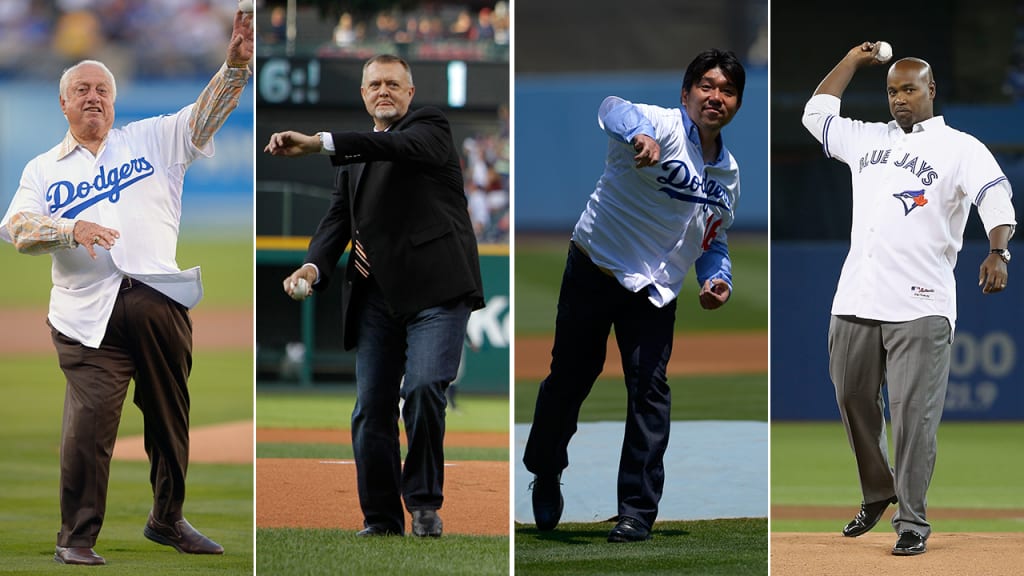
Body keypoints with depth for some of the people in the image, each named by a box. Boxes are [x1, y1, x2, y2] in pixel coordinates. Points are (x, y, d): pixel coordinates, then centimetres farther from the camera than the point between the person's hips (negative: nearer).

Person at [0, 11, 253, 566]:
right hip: (88, 316, -2)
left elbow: (205, 116, 3)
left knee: (169, 419, 11)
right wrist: (71, 229, -17)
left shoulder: (152, 140, 16)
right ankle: (76, 537, -7)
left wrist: (235, 65, -13)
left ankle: (167, 519, 28)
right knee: (88, 423, -14)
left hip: (160, 302, 2)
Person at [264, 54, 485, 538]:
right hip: (377, 296, 6)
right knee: (371, 407, 1)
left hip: (435, 288, -6)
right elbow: (337, 218, 11)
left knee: (423, 388, -20)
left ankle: (424, 501, -6)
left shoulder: (428, 127, 4)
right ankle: (380, 519, 8)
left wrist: (318, 143, -31)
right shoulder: (355, 160, 23)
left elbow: (397, 147, -19)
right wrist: (314, 265, -11)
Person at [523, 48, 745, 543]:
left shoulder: (729, 174, 8)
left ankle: (638, 510, -5)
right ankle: (546, 473, 31)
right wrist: (637, 133, -62)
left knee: (650, 387, -9)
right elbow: (613, 109, -38)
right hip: (594, 269, -4)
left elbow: (713, 240, 22)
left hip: (655, 291, 4)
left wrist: (717, 280, 0)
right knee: (571, 375, 4)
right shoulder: (663, 127, -15)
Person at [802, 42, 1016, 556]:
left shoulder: (960, 148, 1)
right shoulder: (867, 139, 18)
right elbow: (816, 113, 30)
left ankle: (912, 519, -4)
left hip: (920, 306, -6)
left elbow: (996, 200, -11)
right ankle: (877, 494, 29)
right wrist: (854, 60, 27)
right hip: (854, 301, 6)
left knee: (913, 413, -8)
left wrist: (997, 252, -29)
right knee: (852, 400, 10)